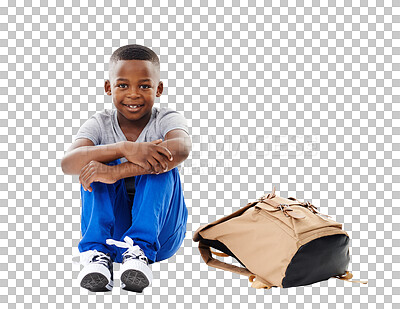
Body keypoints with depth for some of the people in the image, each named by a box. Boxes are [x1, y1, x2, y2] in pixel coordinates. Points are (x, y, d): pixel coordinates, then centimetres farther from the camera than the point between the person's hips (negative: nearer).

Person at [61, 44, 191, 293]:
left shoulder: (168, 120, -6)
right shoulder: (100, 124, -1)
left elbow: (181, 148, -32)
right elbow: (68, 163, -23)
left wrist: (117, 172, -40)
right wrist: (125, 149, -39)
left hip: (160, 229, -1)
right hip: (111, 228, 1)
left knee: (161, 163, -25)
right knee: (100, 159, -20)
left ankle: (139, 252, -32)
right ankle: (98, 255, -28)